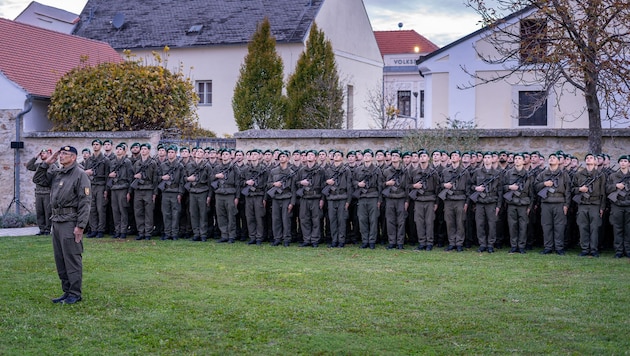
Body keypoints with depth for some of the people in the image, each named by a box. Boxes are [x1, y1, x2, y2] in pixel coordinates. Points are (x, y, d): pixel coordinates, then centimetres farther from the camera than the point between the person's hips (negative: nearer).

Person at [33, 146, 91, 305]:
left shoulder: (80, 175, -9)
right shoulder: (56, 174, 15)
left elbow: (85, 202, -14)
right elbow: (38, 179, 22)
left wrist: (80, 226, -19)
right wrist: (46, 163, 8)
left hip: (70, 222, -8)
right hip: (56, 220, 8)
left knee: (72, 259, -5)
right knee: (60, 259, 12)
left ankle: (75, 293, 2)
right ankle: (67, 291, 20)